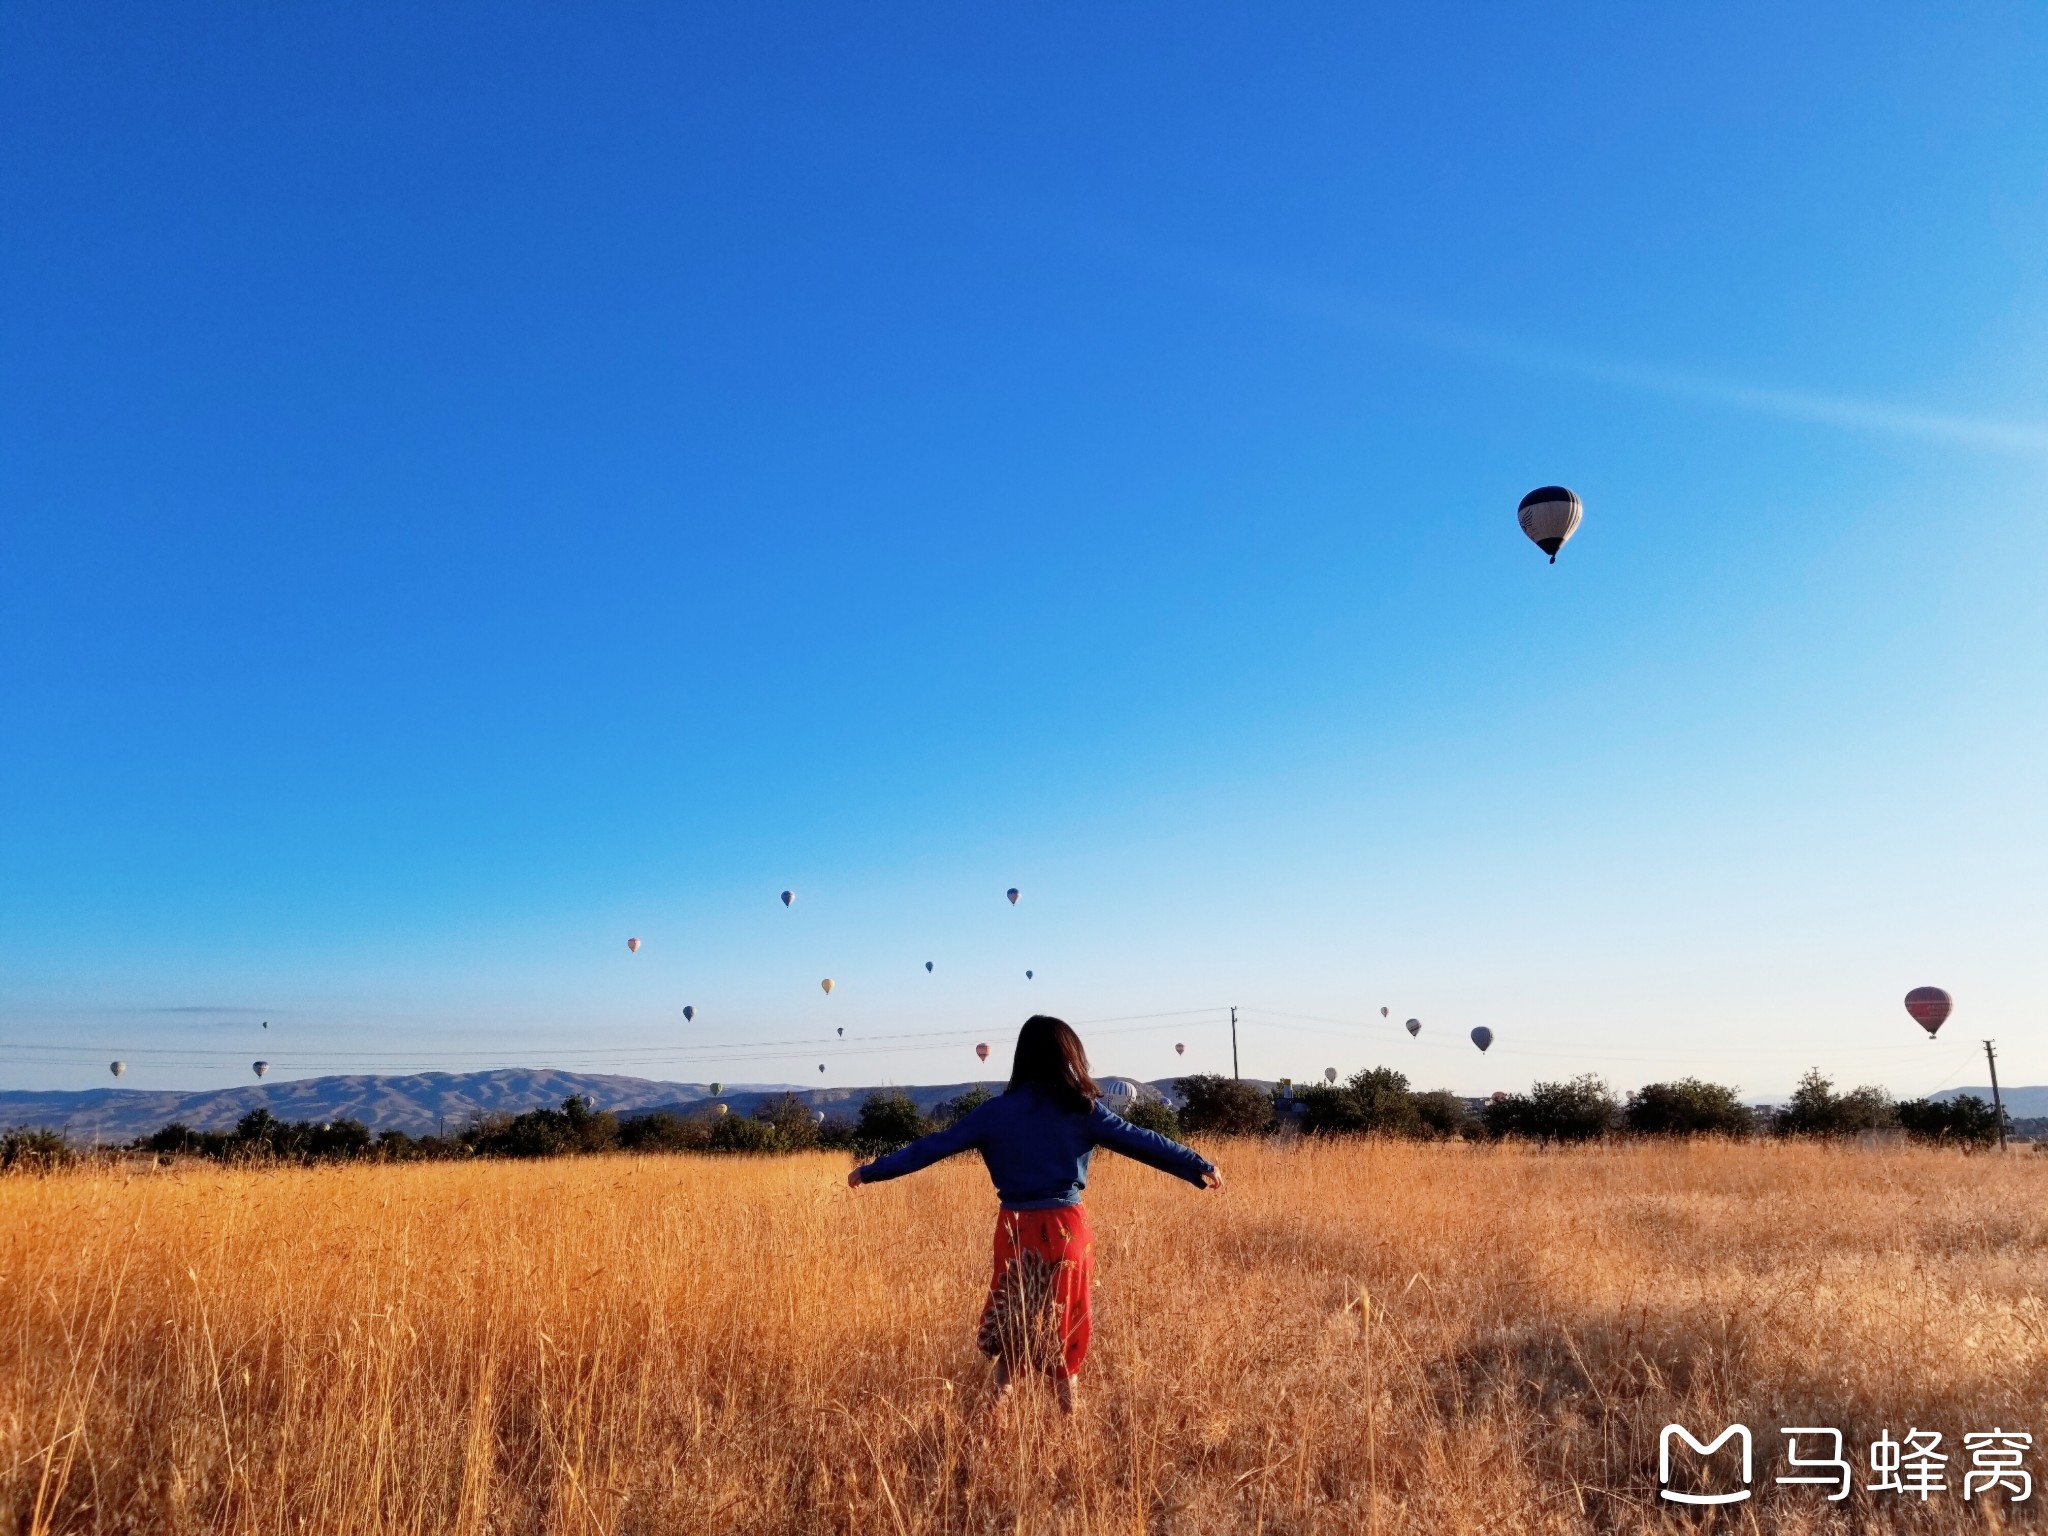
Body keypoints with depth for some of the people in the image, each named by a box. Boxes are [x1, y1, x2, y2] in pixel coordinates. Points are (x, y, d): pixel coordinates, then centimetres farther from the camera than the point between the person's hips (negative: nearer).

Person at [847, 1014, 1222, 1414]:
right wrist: (1201, 1167, 9)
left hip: (1016, 1228, 1)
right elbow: (1142, 1141, -1)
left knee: (1011, 1318, 18)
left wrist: (870, 1172, 10)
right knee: (1064, 1321, 15)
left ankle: (999, 1407, 13)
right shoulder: (1082, 1108, -5)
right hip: (1066, 1228, -1)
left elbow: (933, 1145, 1)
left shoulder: (997, 1111, -2)